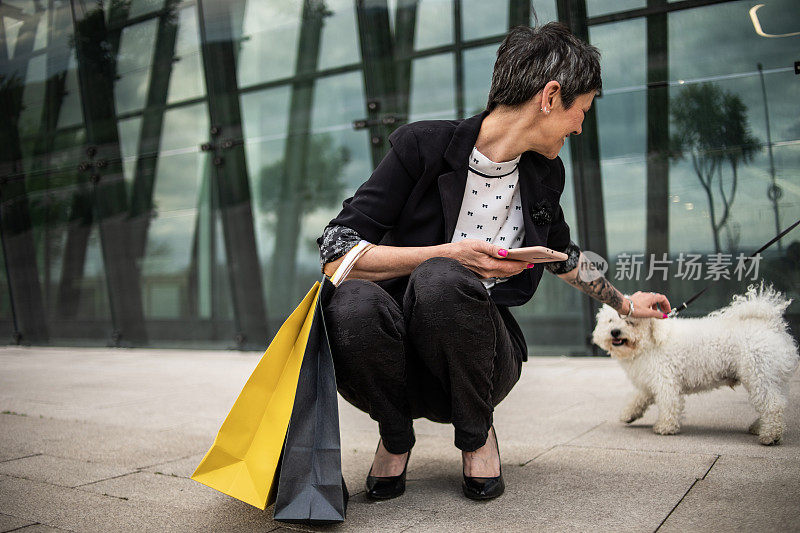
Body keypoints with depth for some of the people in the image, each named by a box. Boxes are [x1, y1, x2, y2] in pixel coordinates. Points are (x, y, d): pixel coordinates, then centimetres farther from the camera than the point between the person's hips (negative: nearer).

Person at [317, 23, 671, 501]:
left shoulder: (543, 174, 5)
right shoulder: (424, 146, -12)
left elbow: (563, 256, 25)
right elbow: (336, 255, -17)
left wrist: (626, 304, 37)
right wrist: (448, 255, -24)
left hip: (479, 361, 2)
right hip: (402, 364, -2)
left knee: (440, 280, -33)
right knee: (353, 305, -37)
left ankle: (477, 433, -4)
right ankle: (396, 436, -4)